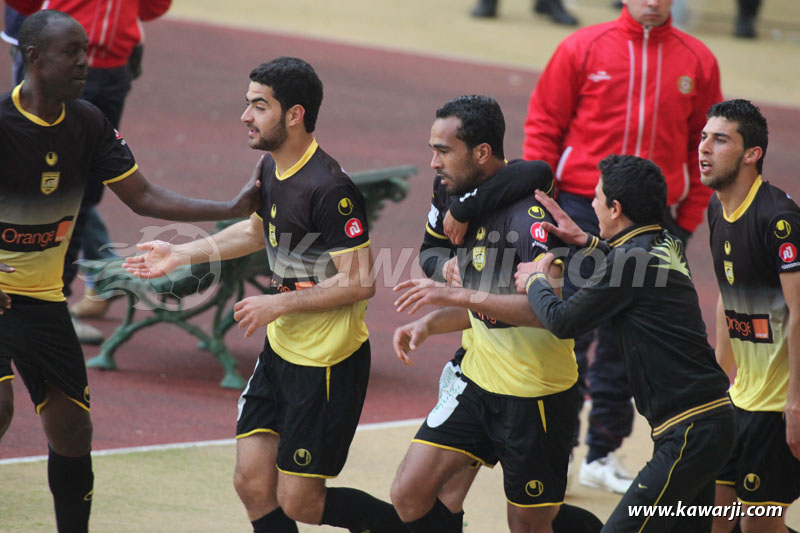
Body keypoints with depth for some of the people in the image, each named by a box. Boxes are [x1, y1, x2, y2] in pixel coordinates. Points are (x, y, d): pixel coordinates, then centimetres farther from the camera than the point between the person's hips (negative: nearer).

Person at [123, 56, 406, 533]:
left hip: (329, 364, -9)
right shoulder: (273, 169, 5)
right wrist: (182, 254, 22)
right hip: (281, 351, 9)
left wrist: (279, 303, -20)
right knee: (253, 483, 5)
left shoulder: (329, 190, -24)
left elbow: (360, 283, -24)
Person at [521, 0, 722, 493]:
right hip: (582, 208, -2)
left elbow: (703, 146, 11)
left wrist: (688, 219, 6)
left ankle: (603, 454, 17)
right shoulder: (583, 48, -1)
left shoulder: (698, 61, 5)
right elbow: (544, 124, 3)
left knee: (626, 342, 8)